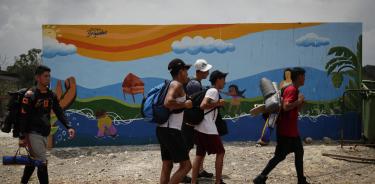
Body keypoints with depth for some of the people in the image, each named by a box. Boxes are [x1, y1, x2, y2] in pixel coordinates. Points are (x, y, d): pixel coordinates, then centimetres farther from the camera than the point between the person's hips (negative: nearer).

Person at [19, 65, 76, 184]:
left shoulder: (51, 95, 8)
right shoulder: (30, 95, -12)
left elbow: (59, 112, 10)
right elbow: (23, 117, -13)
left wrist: (68, 127, -2)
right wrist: (22, 137, -15)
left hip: (44, 134, 7)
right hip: (33, 134, -7)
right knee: (42, 163, -10)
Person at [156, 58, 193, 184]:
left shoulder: (171, 85, 17)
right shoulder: (177, 85, -11)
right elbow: (168, 103, -29)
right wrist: (185, 105, -15)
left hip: (164, 130, 10)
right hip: (171, 131, -10)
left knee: (167, 166, 12)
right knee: (186, 165, -5)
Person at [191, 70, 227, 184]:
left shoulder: (211, 91, 19)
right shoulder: (214, 91, -10)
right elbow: (203, 105, -23)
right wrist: (218, 103, -13)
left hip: (200, 128, 9)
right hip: (208, 129, -9)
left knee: (200, 154, 9)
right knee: (220, 152, 3)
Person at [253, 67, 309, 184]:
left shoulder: (294, 90, 15)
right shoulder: (291, 90, -16)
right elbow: (286, 107, -30)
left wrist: (301, 103, 7)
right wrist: (299, 101, -19)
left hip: (292, 130, 10)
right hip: (286, 130, -10)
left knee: (299, 152, 14)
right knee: (280, 156, -7)